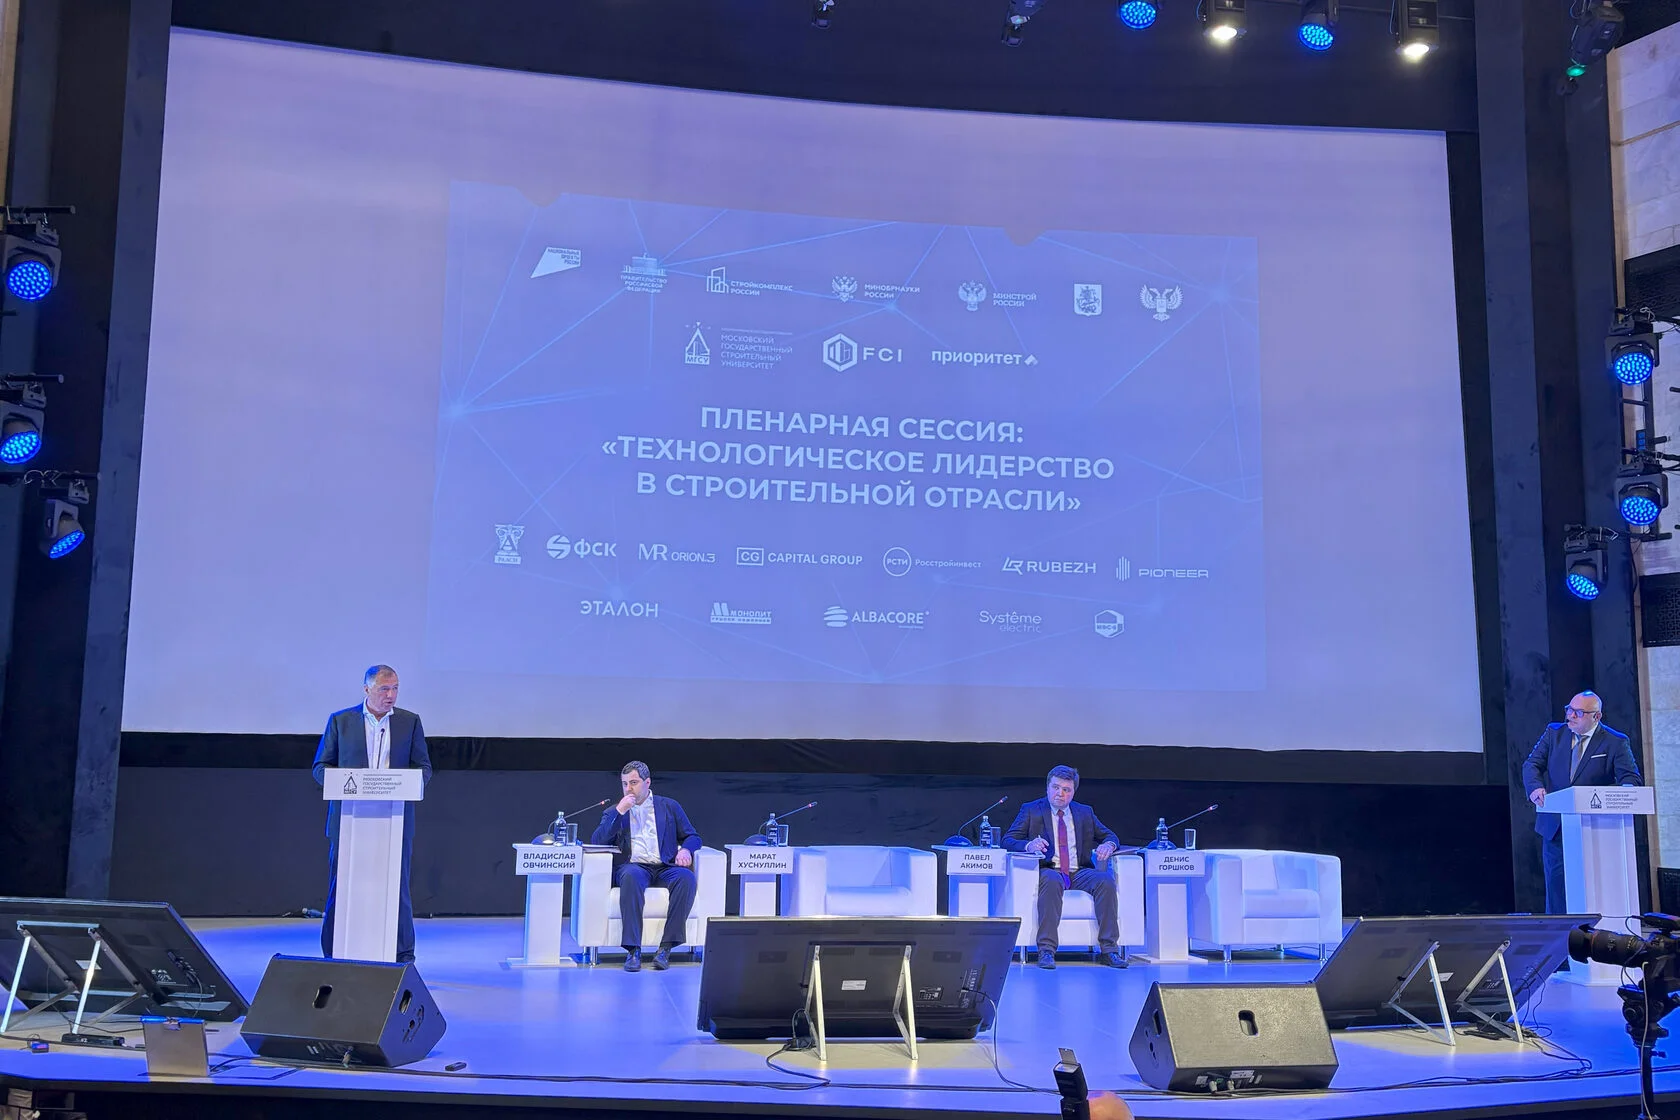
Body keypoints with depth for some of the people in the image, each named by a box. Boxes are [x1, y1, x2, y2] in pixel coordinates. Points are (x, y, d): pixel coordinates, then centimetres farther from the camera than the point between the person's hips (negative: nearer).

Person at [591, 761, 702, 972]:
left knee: (686, 877, -34)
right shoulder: (614, 811, 20)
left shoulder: (669, 807, 20)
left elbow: (693, 836, 17)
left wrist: (685, 849, -7)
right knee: (631, 876, -38)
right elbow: (597, 842, 5)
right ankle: (633, 950, -39)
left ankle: (666, 947, -32)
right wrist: (619, 811, -2)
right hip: (633, 866, -1)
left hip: (665, 868, 1)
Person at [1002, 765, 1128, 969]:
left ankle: (1109, 949, -26)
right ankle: (1046, 950, -37)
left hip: (1080, 872, 3)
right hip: (1049, 870, -3)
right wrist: (1028, 845, -22)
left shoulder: (1085, 812, 20)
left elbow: (1109, 836, 20)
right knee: (1051, 881, -38)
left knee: (1105, 880, -28)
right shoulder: (1031, 810, 10)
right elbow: (1008, 840, 2)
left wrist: (1108, 845, -6)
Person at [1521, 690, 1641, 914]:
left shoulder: (1616, 743, -1)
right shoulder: (1554, 733, 8)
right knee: (1556, 883, 4)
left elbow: (1631, 778, -8)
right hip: (1555, 827, 3)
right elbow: (1532, 764, 4)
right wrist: (1535, 786, -18)